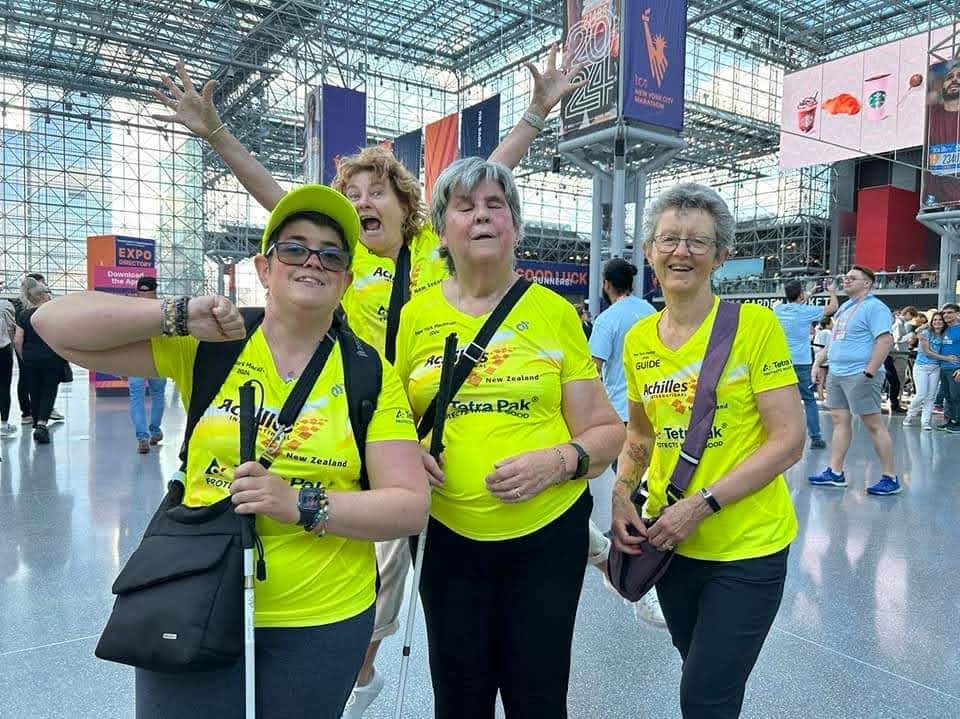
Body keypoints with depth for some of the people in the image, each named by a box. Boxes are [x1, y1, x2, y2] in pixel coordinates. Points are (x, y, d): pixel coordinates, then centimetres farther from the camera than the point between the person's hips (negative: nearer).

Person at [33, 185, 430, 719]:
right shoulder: (204, 349, -3)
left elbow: (411, 507, -9)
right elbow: (56, 325, -5)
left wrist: (299, 504, -21)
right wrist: (176, 315, -18)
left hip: (323, 622, 0)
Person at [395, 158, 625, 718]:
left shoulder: (555, 312, -3)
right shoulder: (415, 317, 0)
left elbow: (606, 431, 0)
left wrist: (558, 461, -18)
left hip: (549, 531, -1)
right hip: (448, 535, 1)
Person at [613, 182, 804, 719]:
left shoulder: (756, 325, -12)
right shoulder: (638, 339, 1)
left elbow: (789, 441, -14)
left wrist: (702, 503, -20)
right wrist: (623, 493, -2)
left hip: (747, 547, -4)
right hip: (671, 542, 5)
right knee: (702, 674, 23)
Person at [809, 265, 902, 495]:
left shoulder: (874, 307, -10)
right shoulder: (845, 307, 17)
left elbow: (885, 340, -19)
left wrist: (869, 373, -23)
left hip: (859, 375, -9)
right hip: (836, 374, 9)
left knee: (874, 424, -3)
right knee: (840, 420, 9)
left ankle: (890, 478, 5)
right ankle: (835, 473, 14)